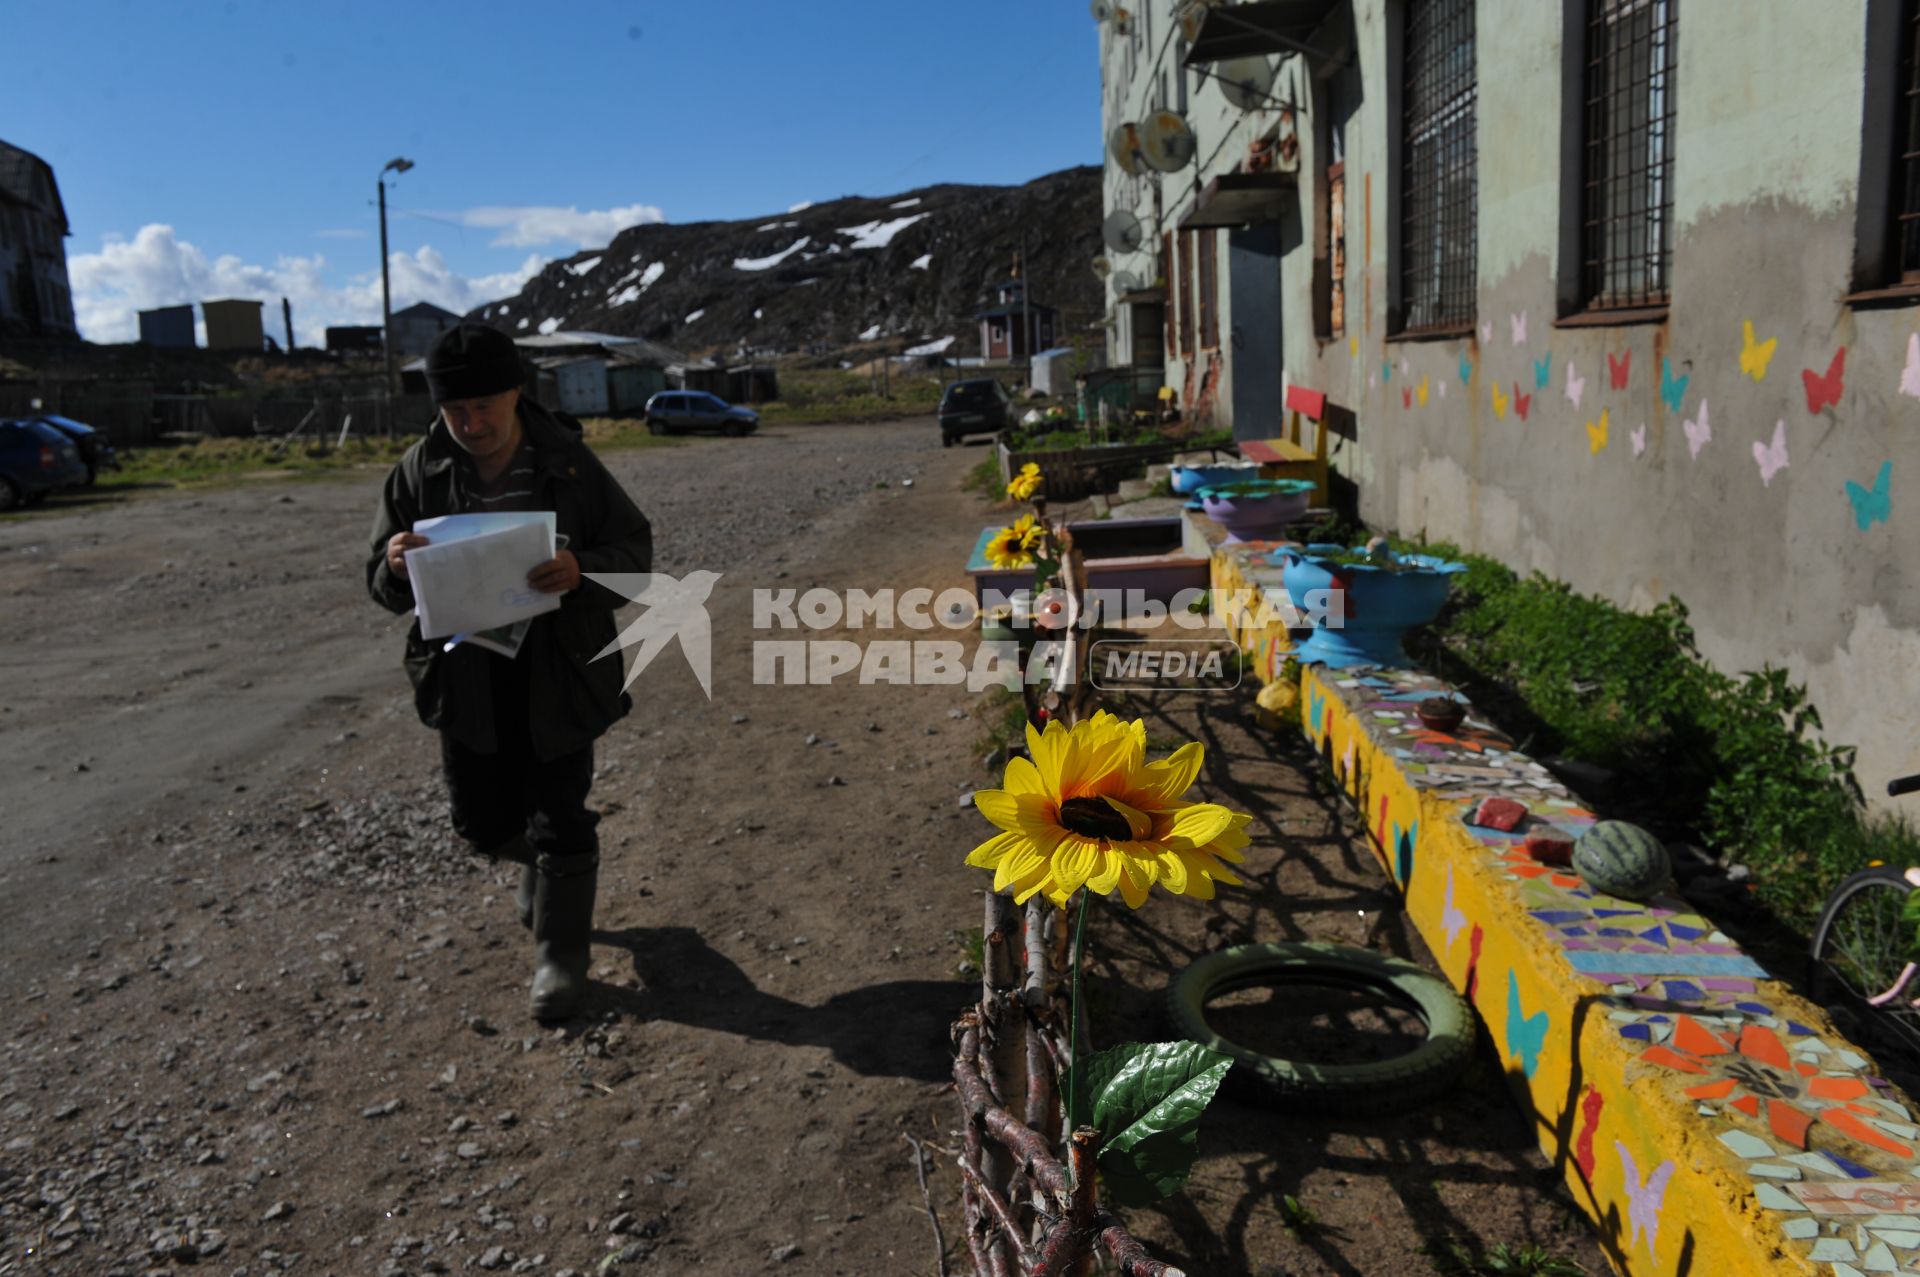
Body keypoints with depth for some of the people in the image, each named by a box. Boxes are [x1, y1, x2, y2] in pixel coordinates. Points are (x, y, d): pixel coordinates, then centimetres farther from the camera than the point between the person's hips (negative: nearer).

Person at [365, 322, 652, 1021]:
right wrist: (396, 568, -23)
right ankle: (540, 866, 49)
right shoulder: (420, 470, -2)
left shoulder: (568, 462, -9)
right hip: (463, 680, 3)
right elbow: (383, 584, 3)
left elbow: (634, 549, -6)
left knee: (558, 818, 4)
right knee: (480, 816, 15)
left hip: (556, 676, -3)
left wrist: (583, 570, -29)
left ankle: (561, 954, 23)